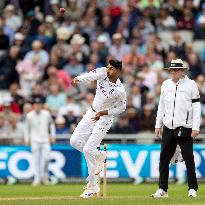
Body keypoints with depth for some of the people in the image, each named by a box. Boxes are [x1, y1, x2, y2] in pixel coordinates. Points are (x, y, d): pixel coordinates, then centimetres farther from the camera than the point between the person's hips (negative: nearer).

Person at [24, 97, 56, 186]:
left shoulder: (46, 114, 2)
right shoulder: (29, 115, -1)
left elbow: (51, 124, 14)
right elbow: (26, 127, 8)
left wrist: (53, 135, 8)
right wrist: (27, 138, 2)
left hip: (45, 140, 1)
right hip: (35, 140, -1)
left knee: (46, 158, -7)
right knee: (36, 159, -5)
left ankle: (44, 176, 12)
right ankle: (37, 178, -1)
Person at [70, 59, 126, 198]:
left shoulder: (120, 90, -22)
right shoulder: (103, 73, -11)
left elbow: (122, 108, -9)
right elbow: (90, 76, -29)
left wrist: (103, 113, -16)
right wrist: (77, 79, -50)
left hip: (104, 118, -7)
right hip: (91, 113, 7)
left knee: (88, 149, -12)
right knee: (75, 141, 2)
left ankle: (92, 186, -2)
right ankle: (99, 156, 25)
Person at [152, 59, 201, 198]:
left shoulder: (191, 85, -2)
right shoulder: (166, 85, 12)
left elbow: (196, 107, -4)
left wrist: (195, 128, -10)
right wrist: (158, 125, 12)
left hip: (185, 128, -4)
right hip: (168, 128, 5)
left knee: (189, 159, -3)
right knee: (164, 158, 2)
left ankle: (192, 189, 3)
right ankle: (163, 189, 8)